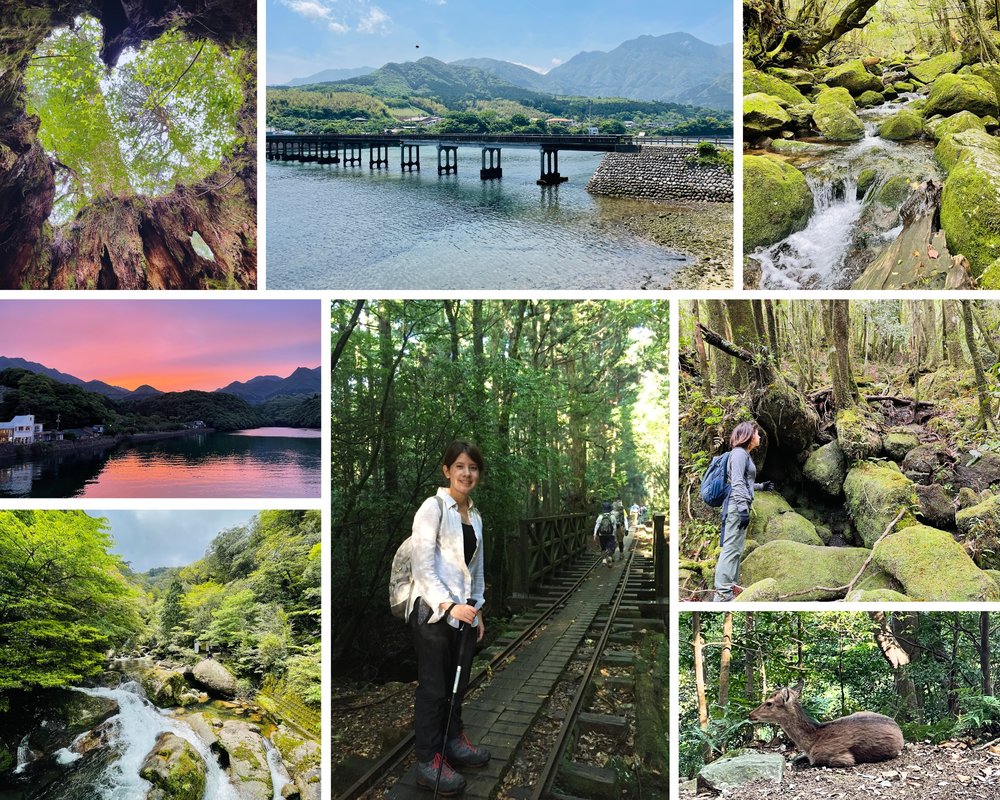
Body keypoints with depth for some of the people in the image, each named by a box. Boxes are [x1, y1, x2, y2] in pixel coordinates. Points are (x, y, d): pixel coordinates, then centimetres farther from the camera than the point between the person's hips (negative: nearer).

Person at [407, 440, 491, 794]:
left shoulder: (475, 515, 11)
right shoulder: (433, 508, -12)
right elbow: (423, 567, -17)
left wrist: (477, 609, 15)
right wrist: (448, 605, -24)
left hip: (464, 611, 7)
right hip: (433, 611, -7)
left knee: (458, 682, 16)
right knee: (434, 686, 2)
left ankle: (454, 740, 34)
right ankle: (429, 760, 14)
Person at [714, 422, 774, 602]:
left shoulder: (745, 454, 20)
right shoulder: (739, 453, -9)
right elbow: (737, 482, -18)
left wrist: (761, 486, 40)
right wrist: (743, 508, -25)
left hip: (740, 506, 10)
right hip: (737, 505, -10)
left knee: (736, 548, 13)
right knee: (731, 548, -12)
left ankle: (732, 586, 20)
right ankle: (722, 593, -15)